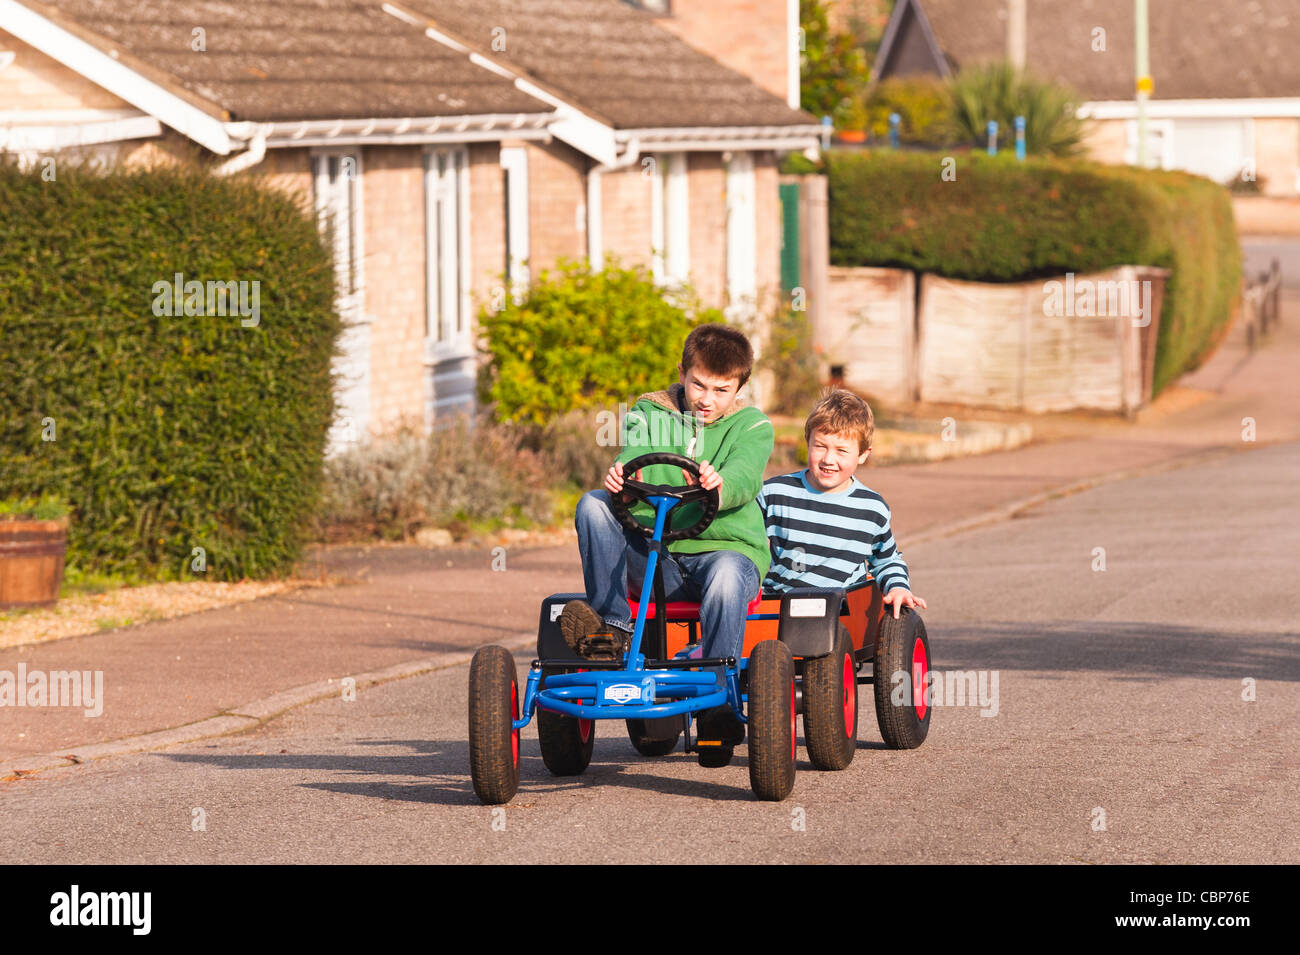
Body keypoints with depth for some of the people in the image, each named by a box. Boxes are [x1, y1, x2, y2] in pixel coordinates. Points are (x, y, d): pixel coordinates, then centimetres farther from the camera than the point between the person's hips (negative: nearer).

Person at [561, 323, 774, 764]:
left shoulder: (752, 426, 4)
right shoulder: (649, 413, 12)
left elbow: (744, 477, -16)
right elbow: (636, 456, -7)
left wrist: (719, 485, -41)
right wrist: (621, 475, -33)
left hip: (726, 544, -3)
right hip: (652, 552, 3)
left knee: (727, 574, -39)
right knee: (593, 505, -20)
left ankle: (719, 701, -35)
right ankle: (611, 625, -22)